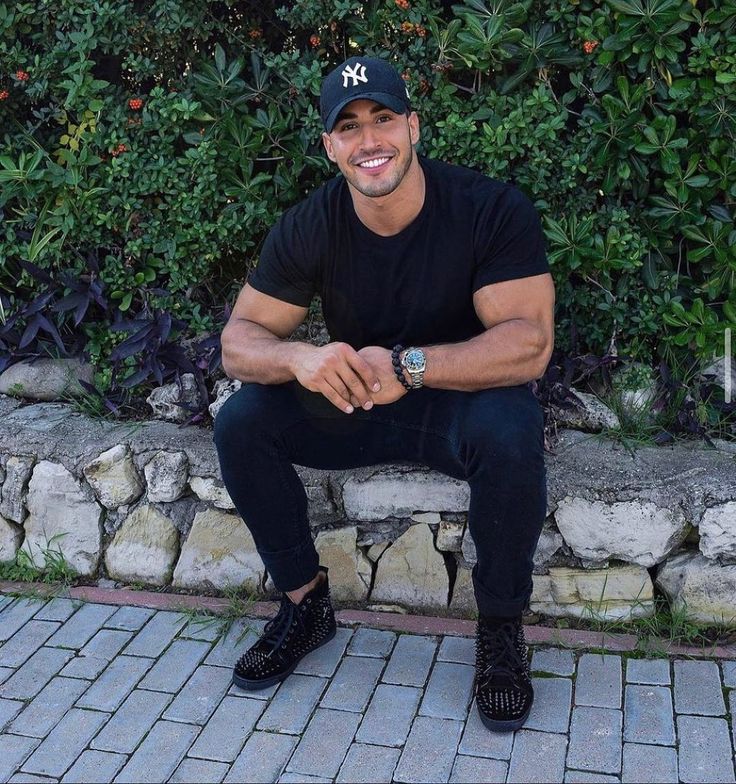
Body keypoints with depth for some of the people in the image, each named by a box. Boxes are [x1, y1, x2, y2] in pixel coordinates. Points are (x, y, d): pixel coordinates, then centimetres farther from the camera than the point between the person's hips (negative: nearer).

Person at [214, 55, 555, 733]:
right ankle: (306, 604, 0)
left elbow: (530, 342, -26)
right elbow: (239, 339, -10)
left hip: (460, 401, -3)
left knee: (511, 433, -36)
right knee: (241, 422, -18)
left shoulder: (494, 211, -19)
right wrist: (299, 358, -35)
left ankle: (501, 626, -11)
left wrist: (409, 365, -40)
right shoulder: (309, 227, -9)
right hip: (351, 406, 3)